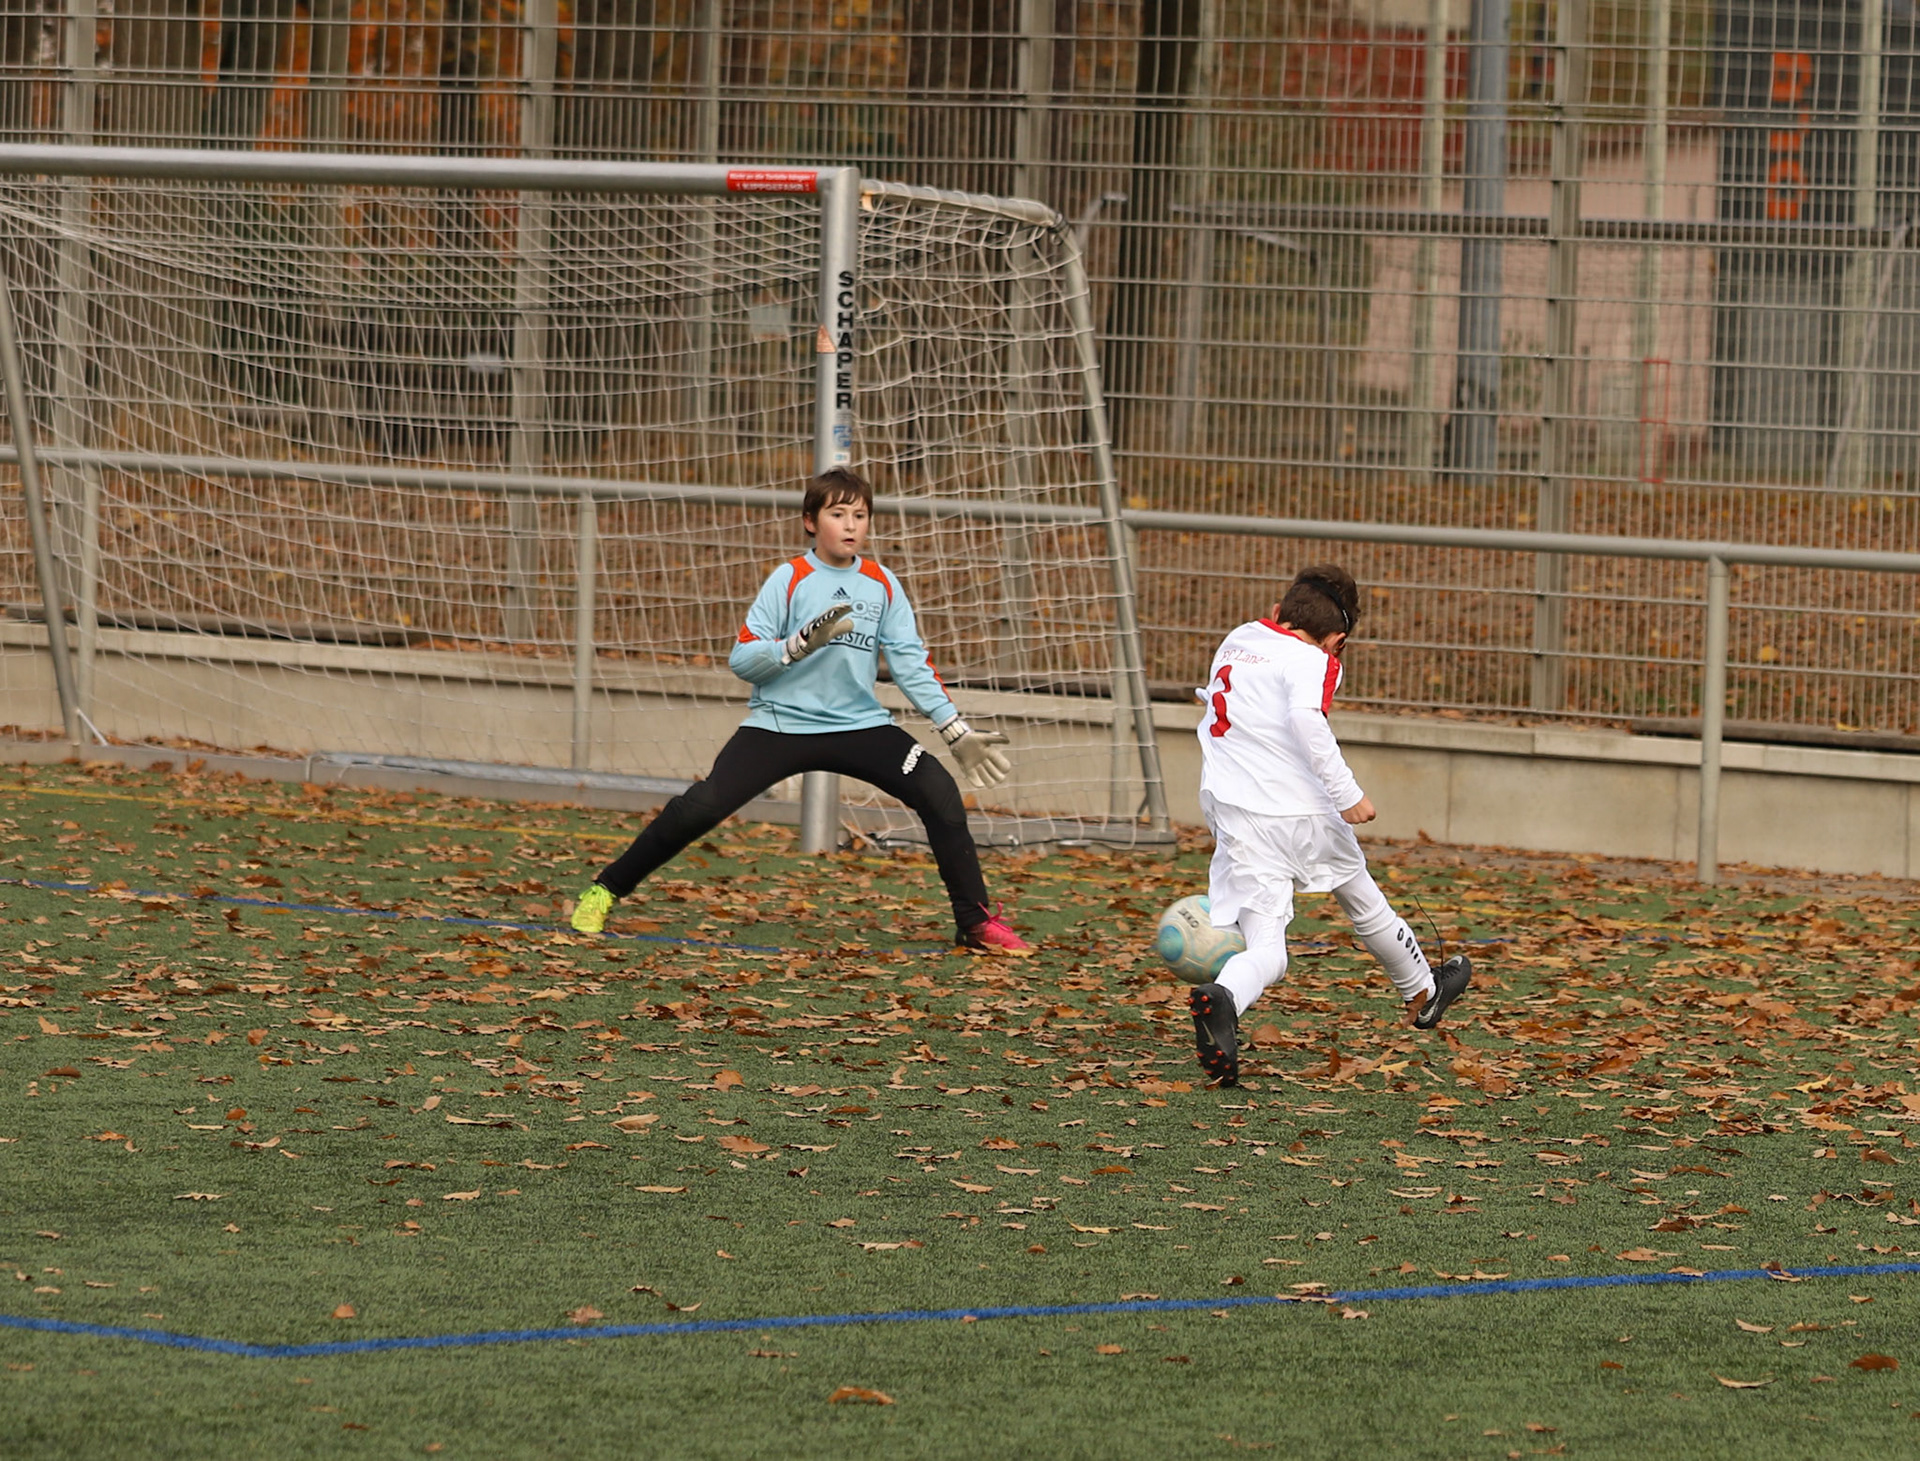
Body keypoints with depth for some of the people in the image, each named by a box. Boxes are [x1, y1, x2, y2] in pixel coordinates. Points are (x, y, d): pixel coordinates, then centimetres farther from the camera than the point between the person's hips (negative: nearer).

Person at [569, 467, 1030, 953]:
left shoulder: (883, 585, 5)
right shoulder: (790, 580, -5)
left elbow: (911, 665, 6)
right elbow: (742, 659, -8)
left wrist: (959, 732, -1)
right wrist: (801, 644, -26)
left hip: (859, 725, 3)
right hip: (779, 724, -3)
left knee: (938, 791, -18)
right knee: (701, 807, -18)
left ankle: (976, 922, -7)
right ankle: (605, 890, 1)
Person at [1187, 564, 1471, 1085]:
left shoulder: (1237, 640, 13)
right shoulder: (1312, 662, -7)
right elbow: (1307, 720, -27)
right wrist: (1348, 794, -25)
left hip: (1233, 813, 4)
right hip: (1305, 813, -4)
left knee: (1266, 949, -5)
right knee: (1363, 902, 25)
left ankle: (1222, 999, -40)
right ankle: (1423, 993, 47)